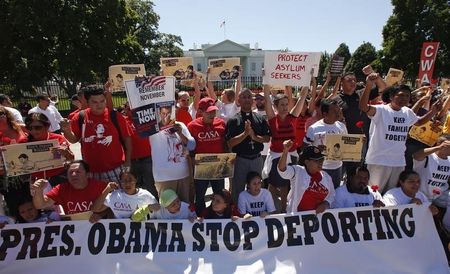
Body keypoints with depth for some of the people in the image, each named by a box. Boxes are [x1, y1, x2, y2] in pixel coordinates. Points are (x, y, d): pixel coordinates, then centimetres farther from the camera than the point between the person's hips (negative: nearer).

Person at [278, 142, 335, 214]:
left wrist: (326, 204, -4)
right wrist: (285, 151, -44)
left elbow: (331, 195, 18)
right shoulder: (297, 172, -10)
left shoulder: (326, 177, 6)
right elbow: (282, 169, -29)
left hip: (319, 213, 5)